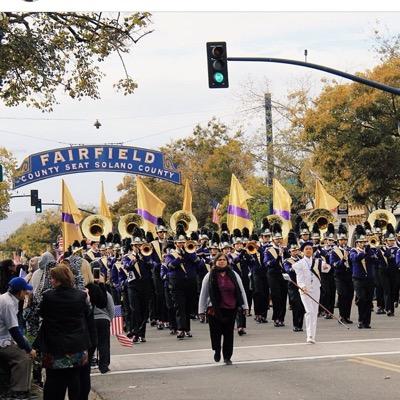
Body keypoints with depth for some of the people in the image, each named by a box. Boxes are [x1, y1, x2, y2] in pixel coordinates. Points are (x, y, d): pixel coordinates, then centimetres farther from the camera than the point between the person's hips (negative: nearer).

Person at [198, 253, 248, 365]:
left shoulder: (234, 275, 6)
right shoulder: (209, 276, 0)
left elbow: (241, 291, 9)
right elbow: (203, 293, 2)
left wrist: (244, 306, 5)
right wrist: (202, 309, 0)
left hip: (231, 309, 2)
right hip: (215, 309, -2)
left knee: (229, 333, 4)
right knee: (216, 332, -2)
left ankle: (227, 357, 14)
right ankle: (217, 351, 23)